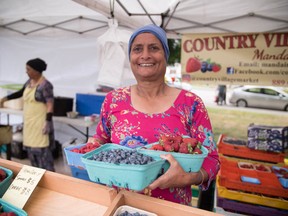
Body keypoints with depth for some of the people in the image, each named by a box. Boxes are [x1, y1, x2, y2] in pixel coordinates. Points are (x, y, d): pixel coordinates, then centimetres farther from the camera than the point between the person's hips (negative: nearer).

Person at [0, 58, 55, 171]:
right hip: (29, 121, 8)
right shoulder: (29, 82, 8)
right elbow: (20, 93, 26)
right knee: (30, 147, 14)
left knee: (41, 148, -5)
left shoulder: (45, 85, -16)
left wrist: (48, 122, -23)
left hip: (40, 122, -8)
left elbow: (50, 105, -19)